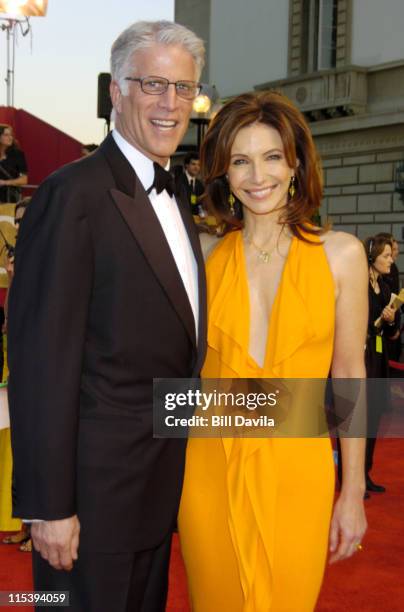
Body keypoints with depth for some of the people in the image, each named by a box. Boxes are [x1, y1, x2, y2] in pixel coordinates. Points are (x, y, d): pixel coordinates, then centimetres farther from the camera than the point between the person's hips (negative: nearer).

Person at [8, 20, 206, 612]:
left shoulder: (175, 203, 10)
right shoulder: (73, 194, -17)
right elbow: (43, 362, -20)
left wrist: (179, 471, 14)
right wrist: (51, 507, -20)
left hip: (162, 488, 8)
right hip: (97, 488, -8)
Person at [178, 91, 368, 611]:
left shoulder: (340, 254, -1)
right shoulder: (206, 256, 2)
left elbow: (348, 375, 1)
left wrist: (353, 493, 1)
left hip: (296, 471, -1)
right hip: (210, 470, 2)